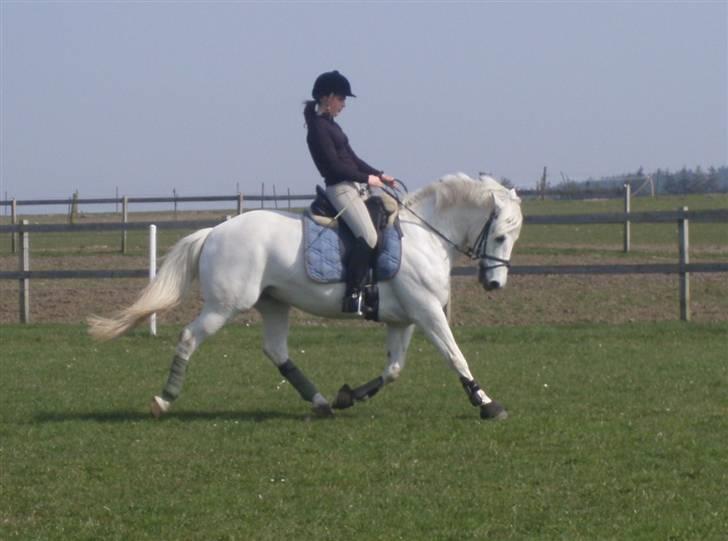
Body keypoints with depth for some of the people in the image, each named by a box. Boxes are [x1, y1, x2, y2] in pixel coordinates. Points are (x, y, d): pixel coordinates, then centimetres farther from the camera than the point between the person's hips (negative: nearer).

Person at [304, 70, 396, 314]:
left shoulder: (330, 126, 17)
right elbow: (335, 166, -17)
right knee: (368, 237, -25)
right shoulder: (318, 128, -12)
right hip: (340, 189, -11)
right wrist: (368, 178, -12)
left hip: (355, 186, 11)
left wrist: (379, 175, 11)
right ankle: (353, 294, -26)